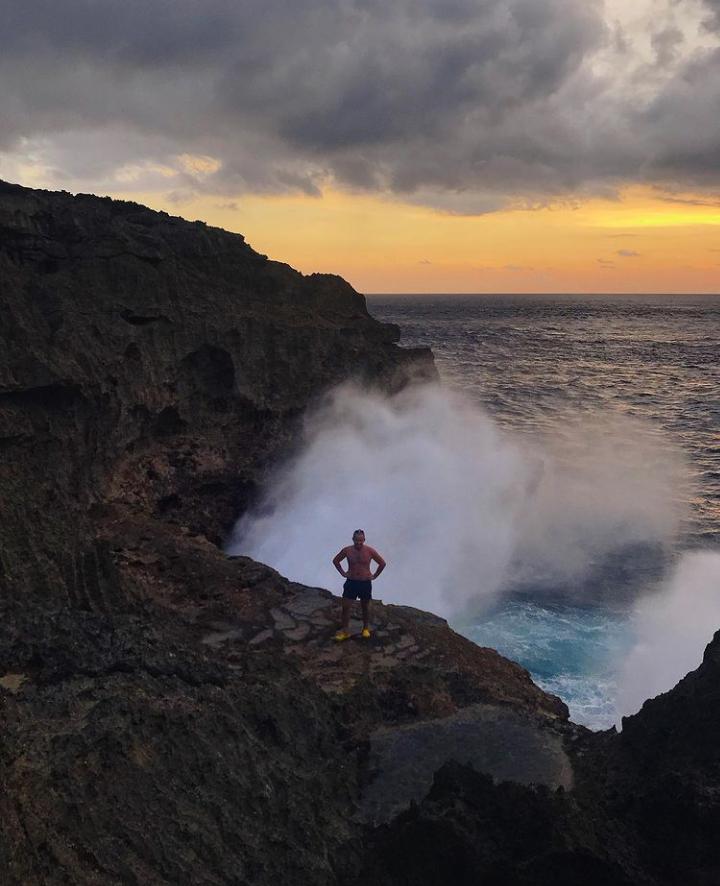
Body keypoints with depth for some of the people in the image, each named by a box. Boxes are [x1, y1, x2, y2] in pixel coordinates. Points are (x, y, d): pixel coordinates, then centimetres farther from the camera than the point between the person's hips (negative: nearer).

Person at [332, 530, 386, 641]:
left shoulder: (370, 551, -12)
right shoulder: (347, 550, -9)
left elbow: (382, 563, 0)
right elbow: (335, 561, 8)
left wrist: (374, 575, -2)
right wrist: (342, 573, 2)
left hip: (365, 583, -1)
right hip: (351, 582, 1)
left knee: (365, 607, 13)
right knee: (345, 607, -2)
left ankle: (366, 629, 31)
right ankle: (345, 631, 9)